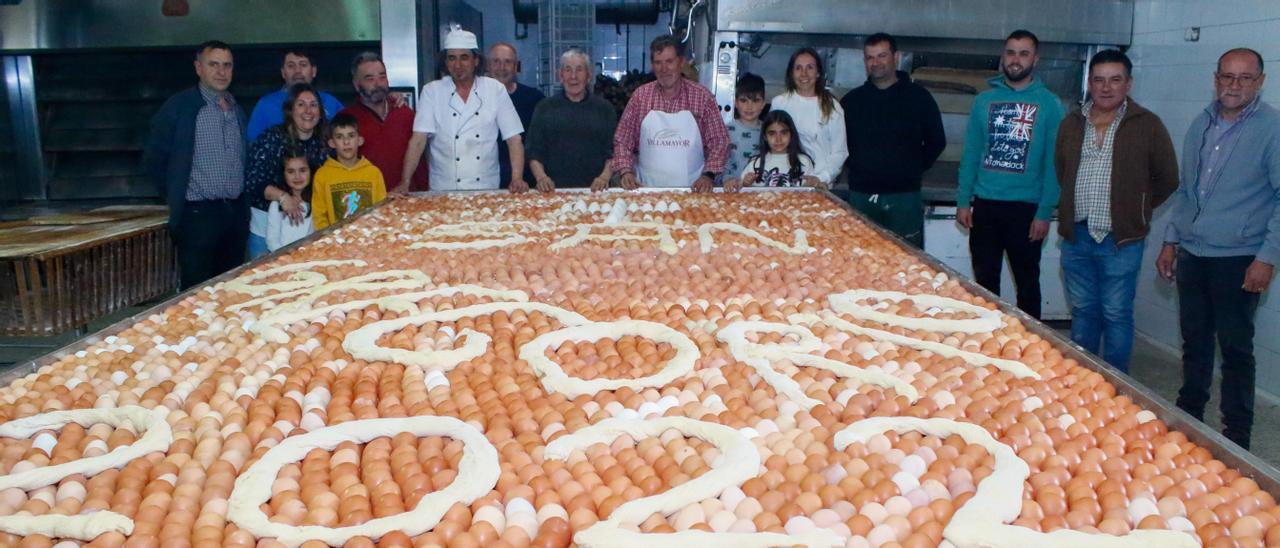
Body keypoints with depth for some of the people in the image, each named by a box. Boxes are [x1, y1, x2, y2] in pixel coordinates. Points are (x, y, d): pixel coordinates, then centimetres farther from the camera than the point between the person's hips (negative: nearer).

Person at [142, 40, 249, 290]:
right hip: (199, 214, -5)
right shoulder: (179, 107, -6)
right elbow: (153, 160, -3)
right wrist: (176, 196, -1)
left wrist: (241, 200, 10)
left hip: (236, 212, 5)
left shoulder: (237, 109, 12)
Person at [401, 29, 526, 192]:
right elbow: (418, 140, -3)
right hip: (443, 190, 0)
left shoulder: (495, 90, 5)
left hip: (487, 189, 0)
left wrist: (517, 179, -11)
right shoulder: (431, 91, 3)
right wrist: (404, 183, -13)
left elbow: (514, 139, 2)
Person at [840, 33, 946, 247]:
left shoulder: (918, 97, 3)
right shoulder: (852, 100, 8)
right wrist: (855, 167, 5)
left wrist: (914, 169, 2)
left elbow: (936, 141, 9)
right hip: (861, 195, 2)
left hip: (904, 196, -2)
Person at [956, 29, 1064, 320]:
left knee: (1027, 282, 9)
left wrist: (1045, 212, -12)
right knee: (984, 280, 12)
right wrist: (963, 201, 0)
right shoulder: (985, 100, 6)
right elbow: (971, 153, 7)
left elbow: (1053, 162, -6)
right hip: (985, 204, 3)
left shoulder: (1049, 104, -3)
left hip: (1026, 207, -3)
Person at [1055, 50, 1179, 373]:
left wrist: (1135, 209, 5)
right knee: (1082, 312, 14)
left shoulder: (1148, 125, -4)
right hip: (1076, 235, 4)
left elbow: (1167, 179, 3)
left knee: (1116, 315, 3)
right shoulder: (1072, 124, 8)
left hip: (1121, 239, -4)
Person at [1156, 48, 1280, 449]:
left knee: (1235, 349, 2)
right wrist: (1171, 241, 14)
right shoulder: (1201, 125, 10)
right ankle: (1189, 416, 31)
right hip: (1192, 254, 6)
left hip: (1238, 260, -5)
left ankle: (1236, 439, 13)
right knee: (1194, 340, 16)